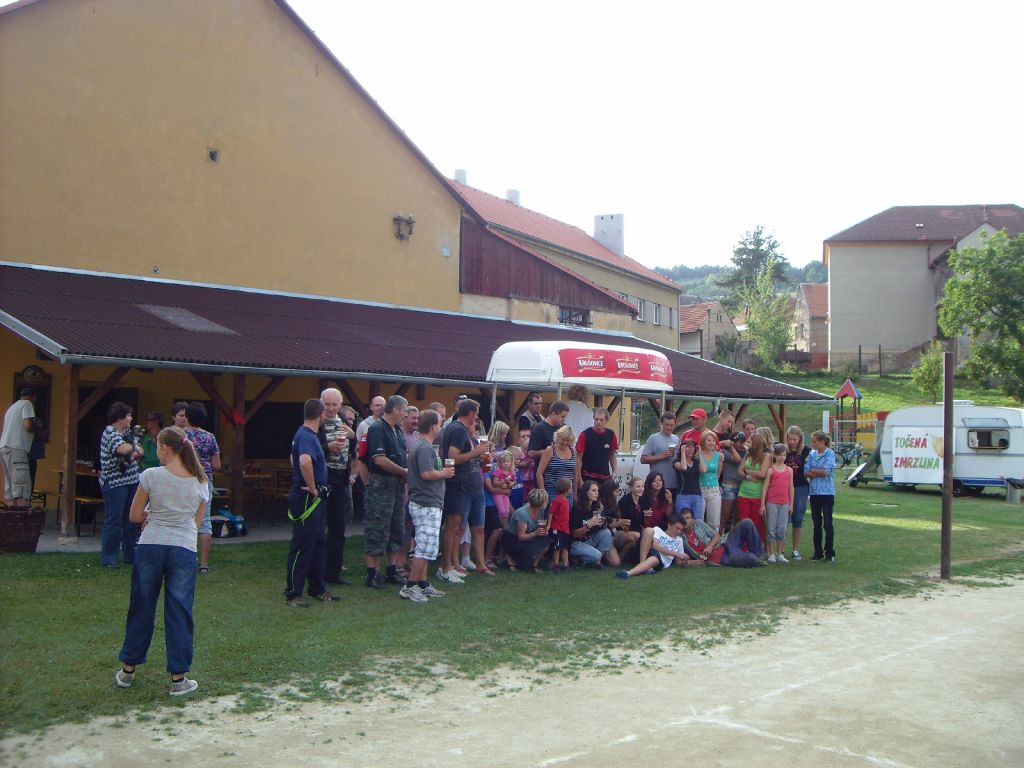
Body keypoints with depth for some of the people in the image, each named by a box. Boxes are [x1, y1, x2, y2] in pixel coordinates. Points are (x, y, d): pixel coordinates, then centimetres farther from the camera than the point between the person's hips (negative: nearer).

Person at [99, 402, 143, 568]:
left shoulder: (126, 431, 13)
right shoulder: (110, 432, -14)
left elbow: (138, 451, 17)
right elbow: (124, 449, -29)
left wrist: (133, 454, -5)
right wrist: (133, 447, -8)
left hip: (132, 481, 9)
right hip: (114, 483, -9)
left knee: (132, 520, 13)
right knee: (113, 522, -4)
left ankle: (130, 556, 23)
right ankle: (108, 559, 4)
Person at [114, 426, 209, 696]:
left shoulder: (151, 476, -6)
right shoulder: (200, 482, 3)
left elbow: (134, 516, 0)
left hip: (150, 546, -1)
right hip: (184, 550, 1)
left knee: (141, 608, 14)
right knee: (179, 613, 7)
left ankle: (128, 669, 27)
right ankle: (178, 677, 11)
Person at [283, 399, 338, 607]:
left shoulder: (307, 435, 13)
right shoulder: (306, 436, -19)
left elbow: (298, 459, 31)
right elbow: (305, 461, -39)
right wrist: (312, 488, -27)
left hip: (314, 500, 10)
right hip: (307, 499, -10)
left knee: (319, 544, 16)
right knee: (302, 547, -3)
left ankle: (317, 588, 26)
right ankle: (292, 594, 5)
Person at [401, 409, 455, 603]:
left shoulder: (420, 445, 15)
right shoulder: (425, 447, -18)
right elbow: (427, 474, -27)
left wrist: (442, 471, 11)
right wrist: (444, 473, -11)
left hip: (424, 504, 11)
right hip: (427, 504, -11)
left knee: (423, 547, 15)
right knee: (426, 548, -7)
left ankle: (423, 584, 21)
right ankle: (410, 587, -3)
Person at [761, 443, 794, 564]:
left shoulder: (789, 470, 9)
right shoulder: (771, 470, -1)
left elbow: (791, 487, 12)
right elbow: (765, 487, -2)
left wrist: (791, 504, 10)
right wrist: (762, 504, -5)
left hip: (784, 503, 3)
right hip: (771, 503, -3)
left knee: (782, 529, 3)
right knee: (772, 529, 0)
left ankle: (780, 554, 11)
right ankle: (772, 554, 7)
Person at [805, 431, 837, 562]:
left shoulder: (830, 454, -5)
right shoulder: (811, 454, 9)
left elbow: (826, 471, -16)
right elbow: (806, 473, 0)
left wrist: (812, 471, -4)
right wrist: (820, 472, -12)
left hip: (827, 492, -5)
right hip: (814, 492, 5)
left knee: (827, 523, -3)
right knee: (816, 523, 9)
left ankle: (830, 553, 4)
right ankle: (818, 552, 16)